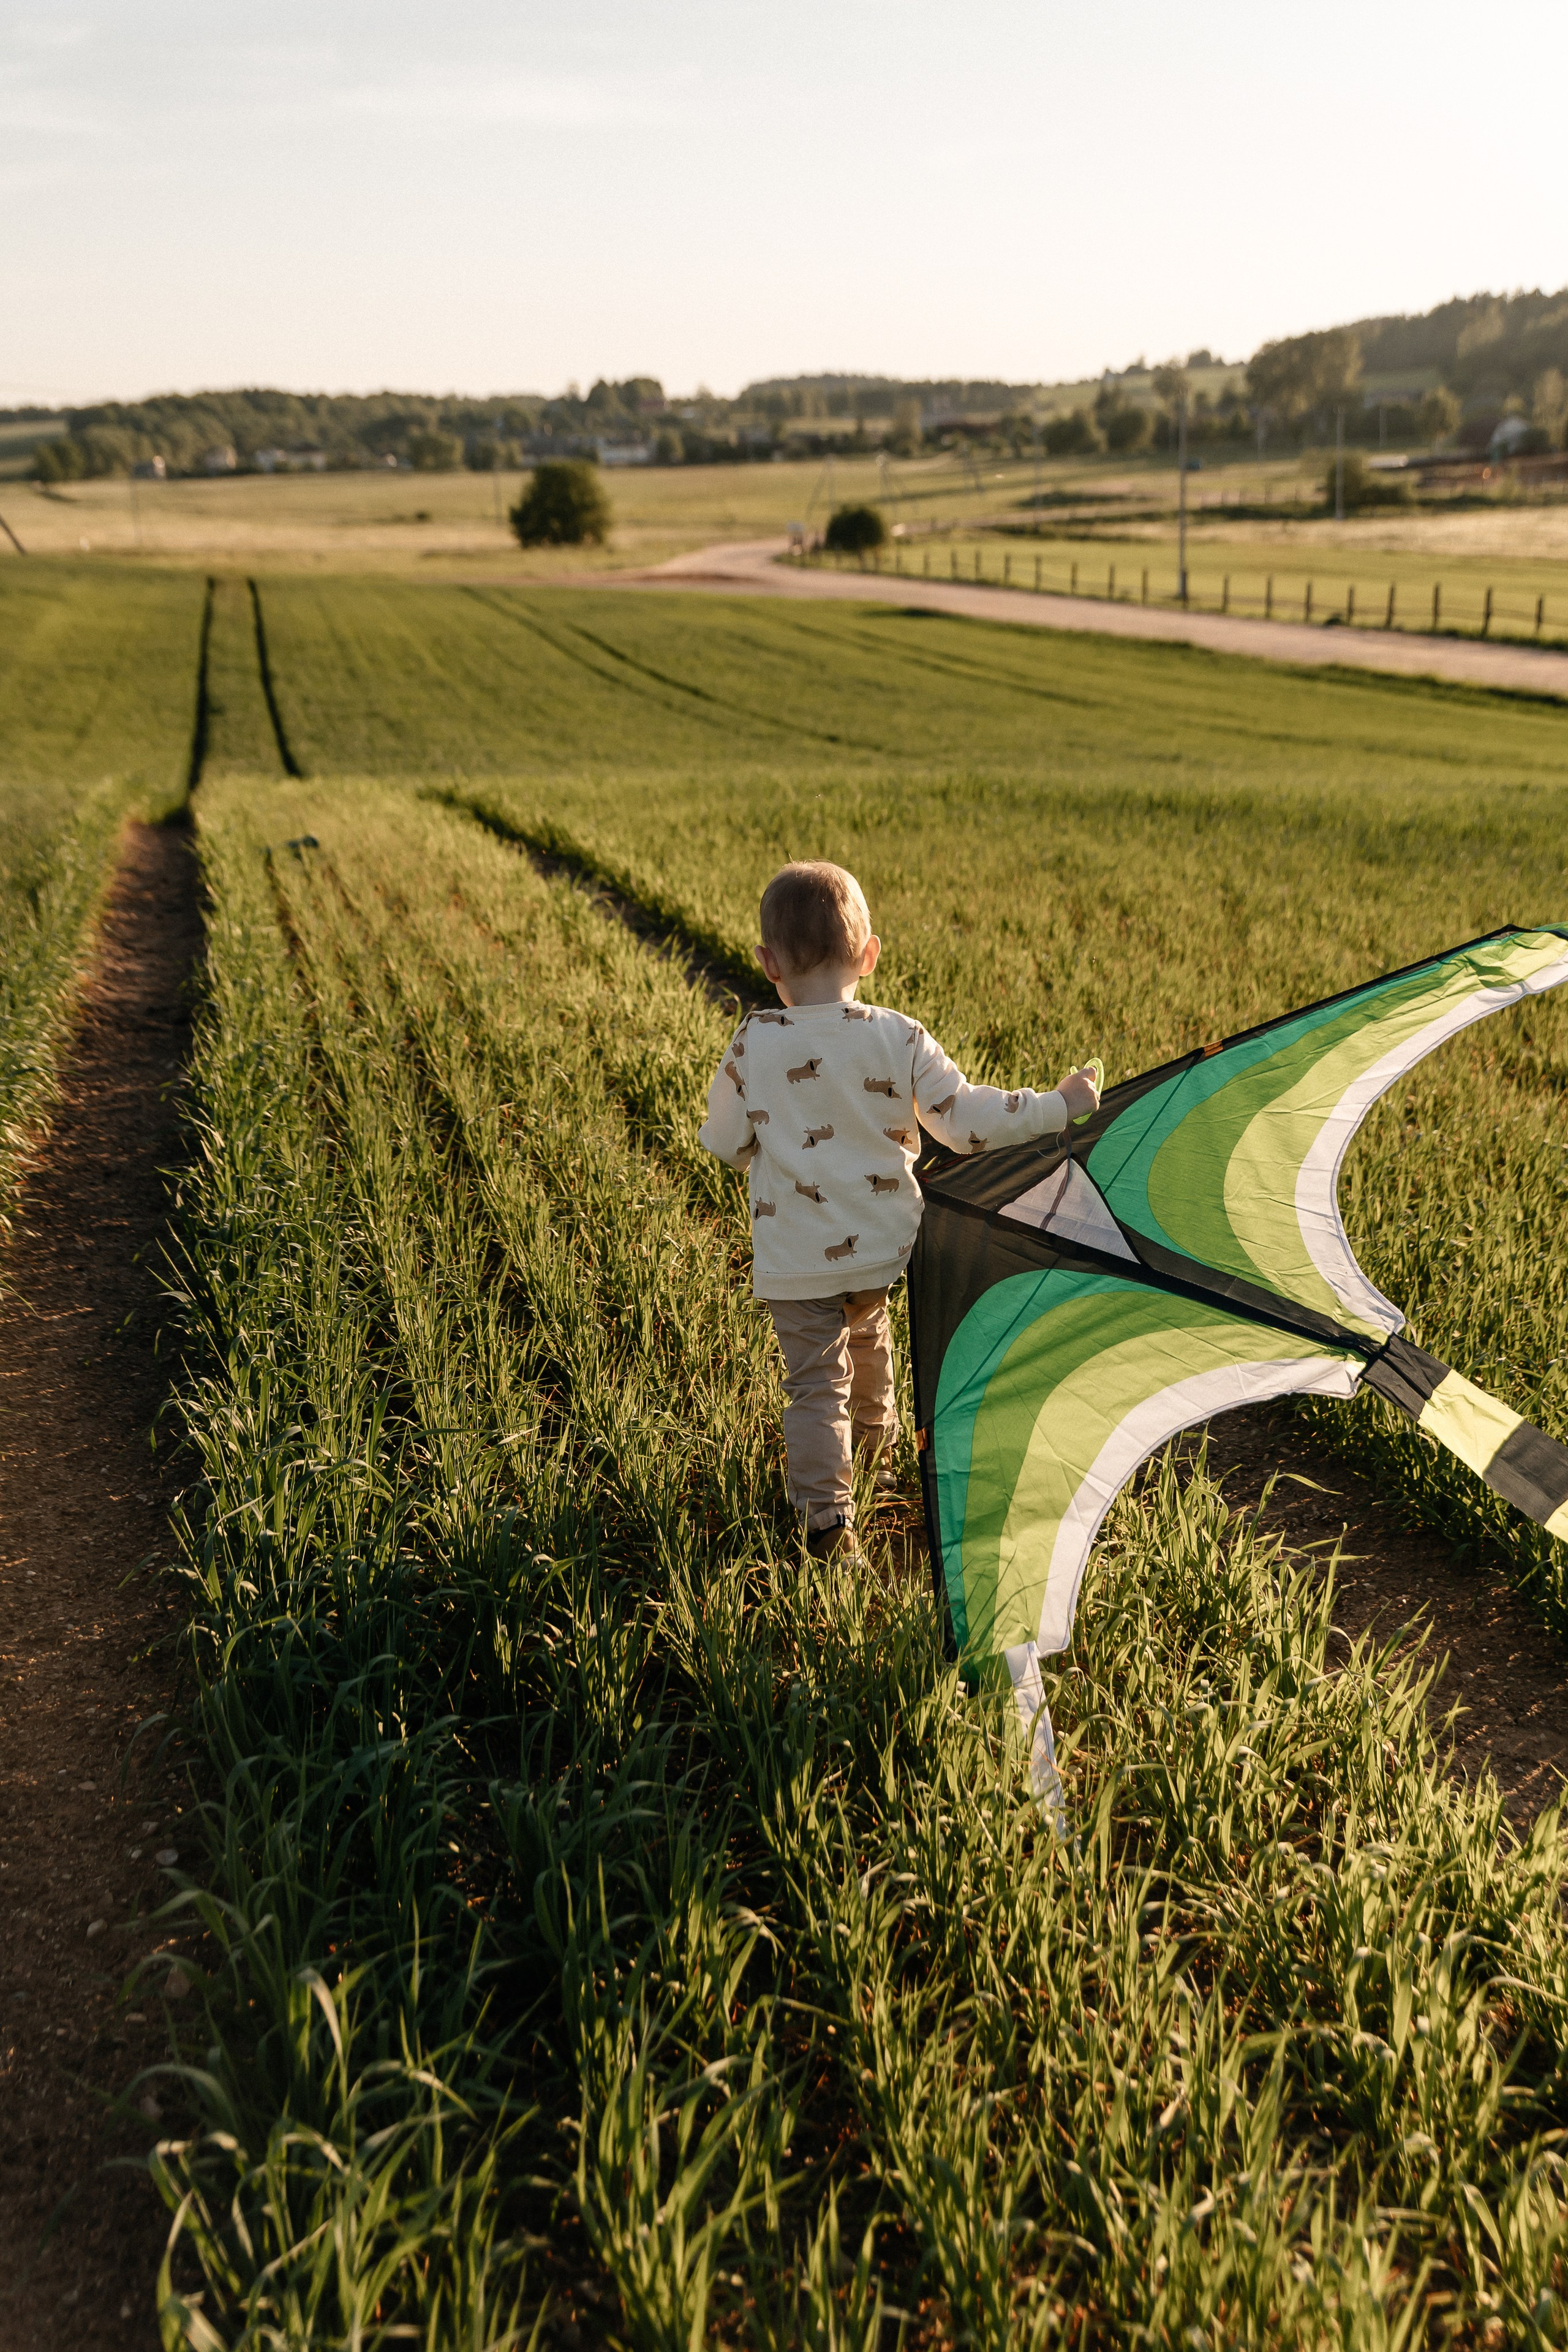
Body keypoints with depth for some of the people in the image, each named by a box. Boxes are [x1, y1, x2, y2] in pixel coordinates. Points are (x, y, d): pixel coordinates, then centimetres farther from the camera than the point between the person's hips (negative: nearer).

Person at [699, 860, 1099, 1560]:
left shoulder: (753, 1044, -12)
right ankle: (875, 1443, 52)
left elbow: (726, 1144, -2)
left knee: (815, 1380, 5)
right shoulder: (899, 1038, -9)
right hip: (883, 1243, 3)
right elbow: (965, 1120, -8)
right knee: (868, 1336, 29)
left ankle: (826, 1515, -4)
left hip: (797, 1259, -3)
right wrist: (1059, 1105, 3)